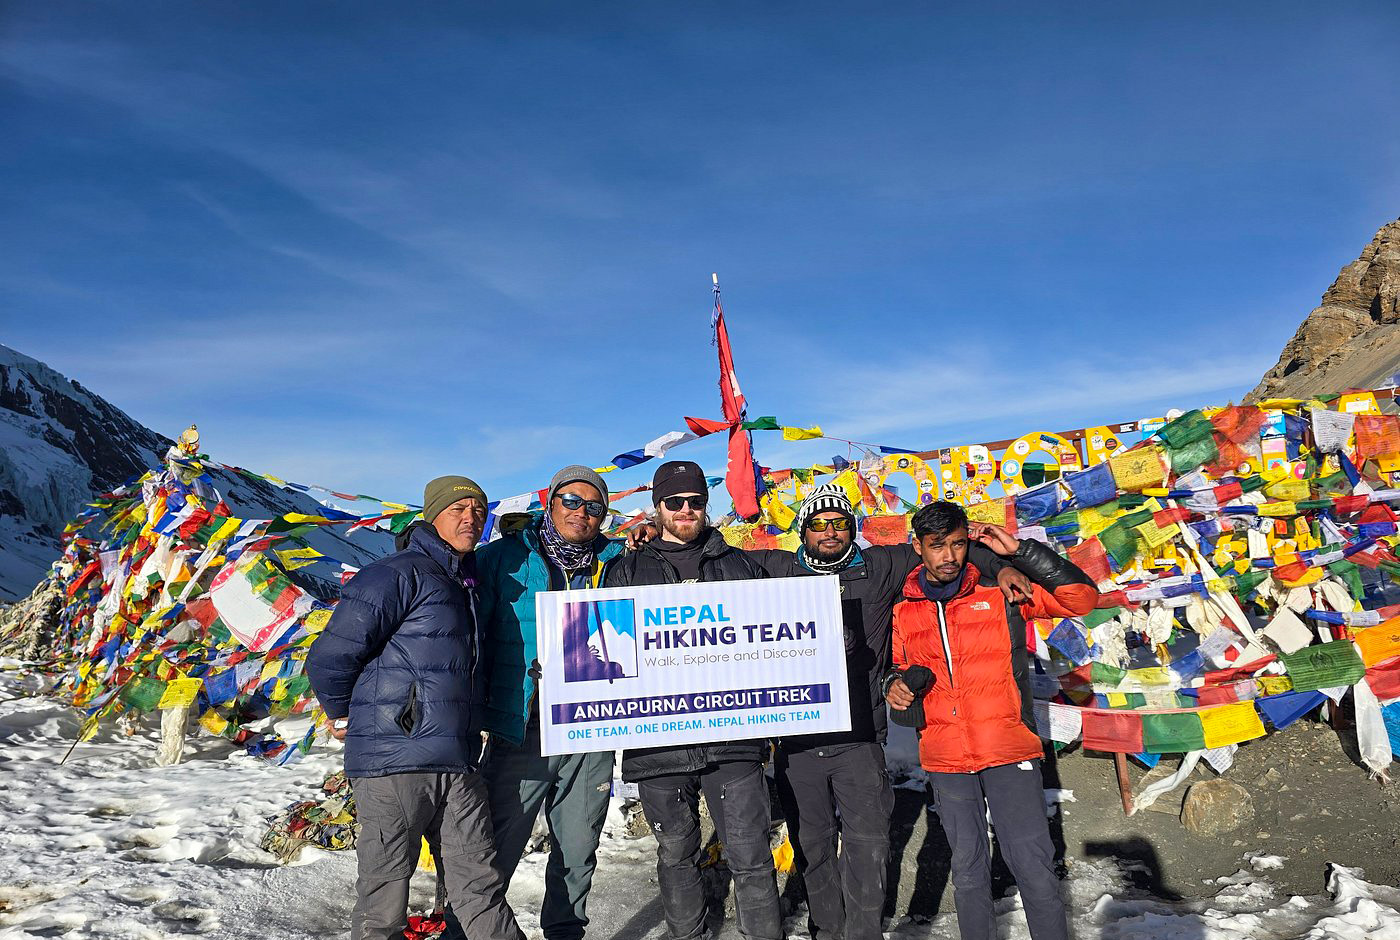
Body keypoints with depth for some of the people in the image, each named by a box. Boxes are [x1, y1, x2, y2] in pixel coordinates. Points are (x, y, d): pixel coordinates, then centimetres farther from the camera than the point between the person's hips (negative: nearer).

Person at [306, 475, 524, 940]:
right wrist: (342, 717, 2)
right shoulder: (397, 574, -9)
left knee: (480, 886, 9)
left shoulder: (466, 586, 18)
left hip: (457, 765, 7)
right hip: (393, 762, -7)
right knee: (386, 893, 5)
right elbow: (329, 657, -12)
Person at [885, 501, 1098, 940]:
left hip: (1010, 752, -2)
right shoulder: (903, 612, 4)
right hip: (945, 759, 3)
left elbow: (1082, 597, -8)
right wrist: (898, 685, -4)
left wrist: (1019, 551, -14)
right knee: (967, 868, 14)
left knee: (1033, 864, -4)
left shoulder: (1000, 594, -3)